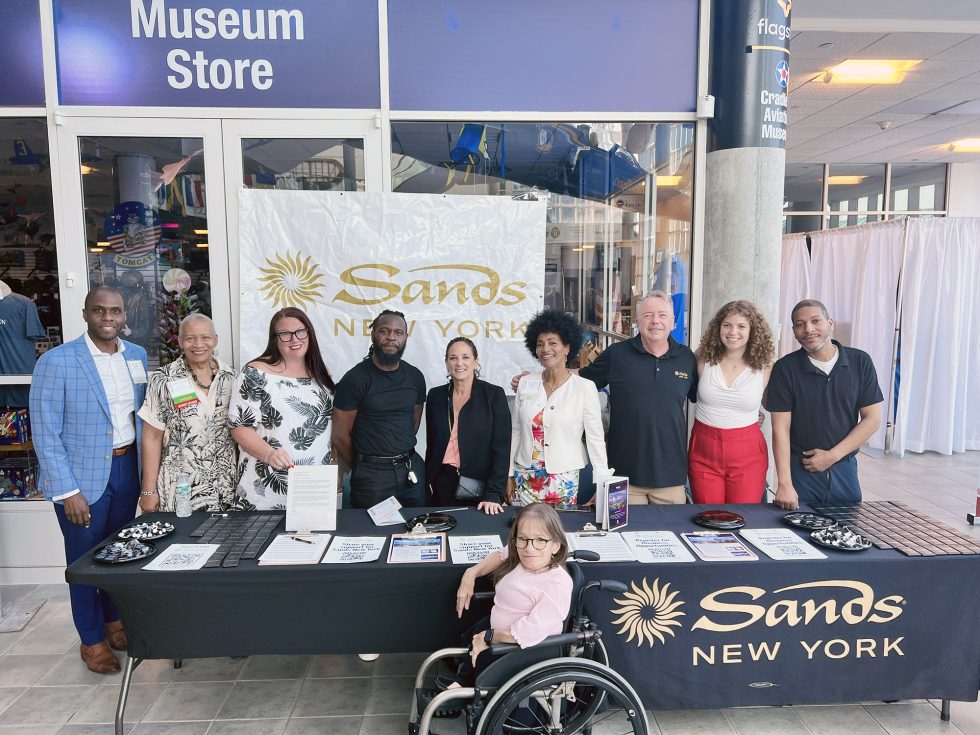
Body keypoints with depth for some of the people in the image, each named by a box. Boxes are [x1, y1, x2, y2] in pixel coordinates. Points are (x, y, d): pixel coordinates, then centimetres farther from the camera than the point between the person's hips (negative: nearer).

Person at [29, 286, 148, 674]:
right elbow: (46, 433, -13)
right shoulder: (56, 362, -13)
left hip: (127, 467, 5)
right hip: (82, 474, -4)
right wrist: (67, 491, -15)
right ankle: (91, 639, 29)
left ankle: (115, 619, 39)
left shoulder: (137, 355, 2)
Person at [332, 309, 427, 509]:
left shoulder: (415, 376, 4)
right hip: (372, 474, -4)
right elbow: (340, 436, -6)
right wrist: (362, 468, 5)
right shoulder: (355, 379, -10)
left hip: (412, 469, 4)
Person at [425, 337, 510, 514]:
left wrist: (493, 494, -16)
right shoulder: (436, 395, 5)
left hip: (480, 487, -3)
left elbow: (501, 448, -9)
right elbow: (431, 445, 12)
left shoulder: (494, 395, -5)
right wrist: (427, 483, 7)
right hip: (442, 485, 3)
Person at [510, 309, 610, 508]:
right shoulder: (525, 383, 2)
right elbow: (515, 432, 8)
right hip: (525, 478, 3)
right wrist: (510, 475, 9)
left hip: (563, 480, -3)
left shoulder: (585, 388, -7)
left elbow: (595, 438, -5)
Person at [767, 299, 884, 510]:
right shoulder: (785, 368, -7)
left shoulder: (860, 362, -1)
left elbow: (872, 419, 0)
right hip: (799, 470, -2)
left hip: (844, 469, 2)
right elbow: (780, 428, -9)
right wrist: (784, 484, -15)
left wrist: (832, 456, -9)